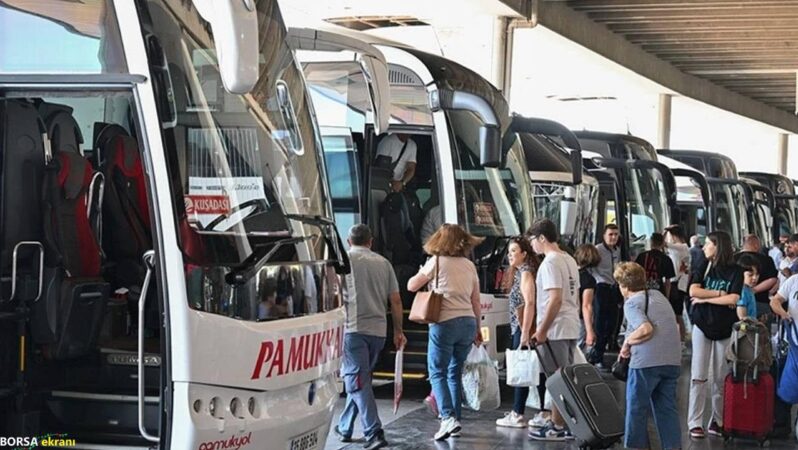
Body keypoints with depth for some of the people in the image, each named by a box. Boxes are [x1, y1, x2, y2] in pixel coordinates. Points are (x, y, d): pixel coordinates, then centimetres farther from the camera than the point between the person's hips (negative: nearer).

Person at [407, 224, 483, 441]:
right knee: (455, 373, 14)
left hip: (444, 323, -5)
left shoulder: (436, 262, -1)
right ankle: (455, 420, 14)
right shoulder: (469, 265, 13)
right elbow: (476, 302, 15)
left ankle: (448, 417, -17)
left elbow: (411, 286, 5)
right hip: (467, 323, 5)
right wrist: (478, 329, 24)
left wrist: (423, 275, 25)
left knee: (437, 372, -1)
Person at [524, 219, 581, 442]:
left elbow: (555, 299, -22)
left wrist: (542, 331, -19)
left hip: (555, 331, -9)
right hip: (571, 328, 9)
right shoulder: (569, 260, 14)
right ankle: (567, 422, 18)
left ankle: (558, 427, 1)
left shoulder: (550, 262, -15)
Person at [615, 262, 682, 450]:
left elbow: (646, 329, -20)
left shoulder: (632, 303, -5)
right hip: (672, 360, 7)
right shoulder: (659, 295, 17)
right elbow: (674, 326, 21)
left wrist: (627, 342, -4)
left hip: (646, 361, -6)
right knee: (667, 408, 10)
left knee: (636, 408, 6)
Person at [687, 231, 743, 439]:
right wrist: (720, 293, -12)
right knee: (699, 376, -2)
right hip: (702, 327, 1)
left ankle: (717, 421, 10)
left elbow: (733, 299, -14)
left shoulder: (735, 271, -3)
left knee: (721, 378, 3)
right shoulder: (703, 267, 3)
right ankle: (695, 423, -1)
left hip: (725, 329, -1)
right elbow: (693, 291, -9)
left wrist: (705, 298, -10)